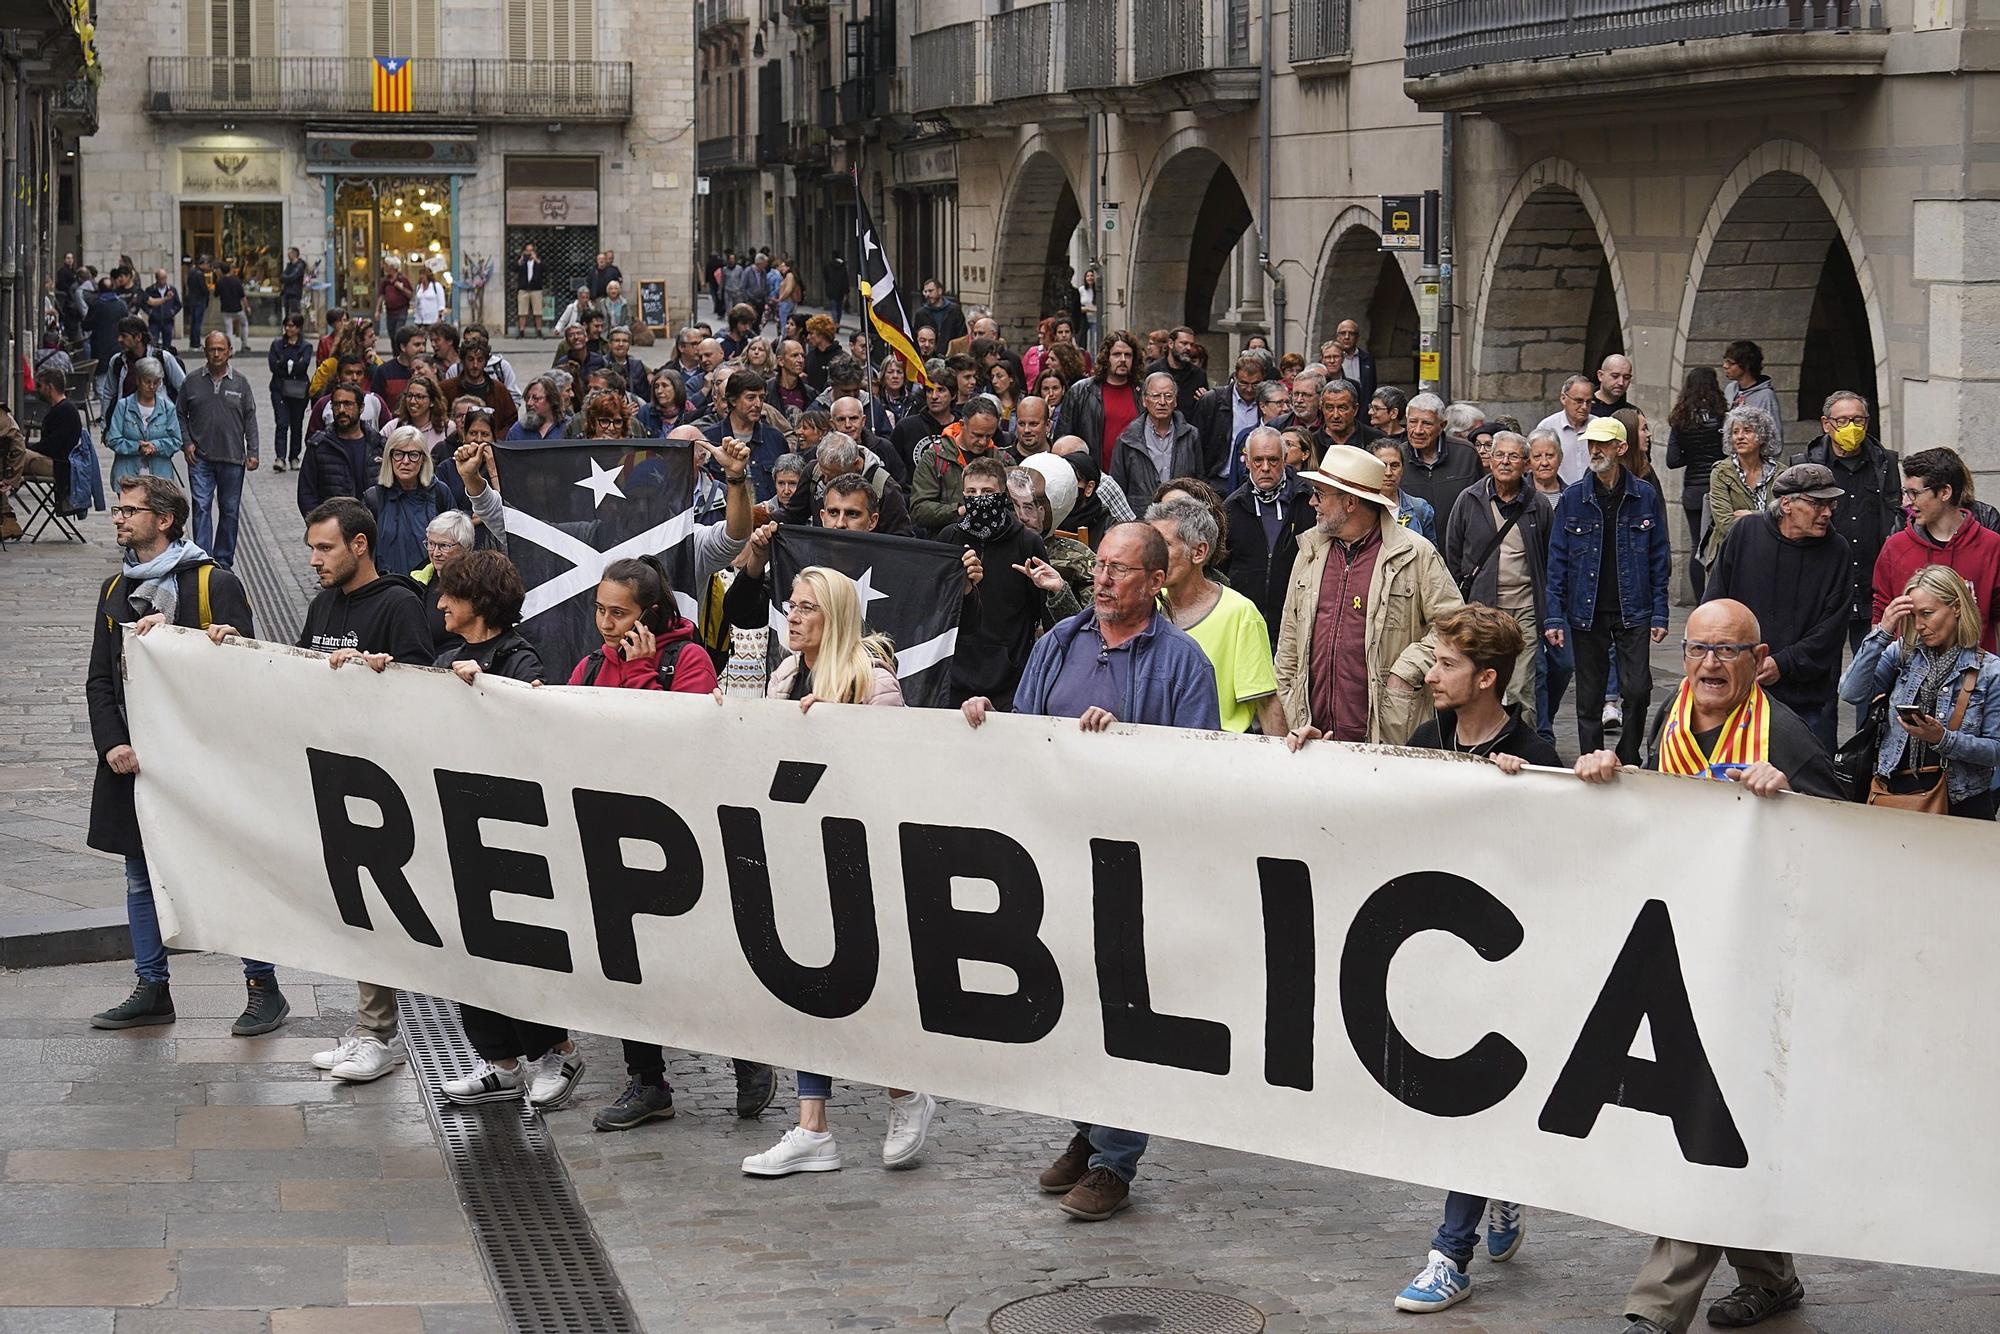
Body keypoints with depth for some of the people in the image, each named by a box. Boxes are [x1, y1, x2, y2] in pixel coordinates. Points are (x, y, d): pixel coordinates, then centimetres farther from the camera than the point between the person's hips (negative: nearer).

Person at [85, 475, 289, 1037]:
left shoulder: (214, 584, -6)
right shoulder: (116, 591, 13)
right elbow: (100, 679, 11)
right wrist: (112, 745, -3)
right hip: (133, 757, 6)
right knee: (140, 878, 10)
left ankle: (264, 989, 7)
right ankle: (152, 990, 20)